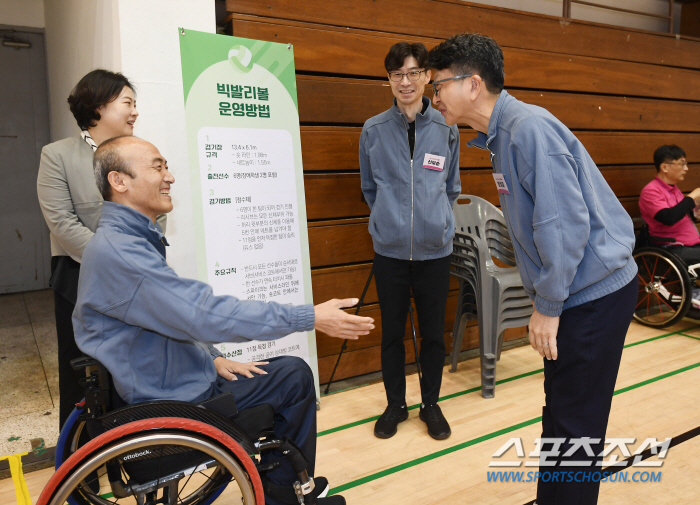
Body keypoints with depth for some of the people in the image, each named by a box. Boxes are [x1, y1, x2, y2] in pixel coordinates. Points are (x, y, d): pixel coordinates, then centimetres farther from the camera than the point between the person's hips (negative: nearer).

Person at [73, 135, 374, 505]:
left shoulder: (135, 239, 8)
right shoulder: (115, 250, -26)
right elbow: (206, 314, -30)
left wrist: (210, 358, 4)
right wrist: (310, 318, -26)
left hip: (165, 385, 9)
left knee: (294, 371, 10)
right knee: (294, 378, -3)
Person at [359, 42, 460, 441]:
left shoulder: (447, 130, -1)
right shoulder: (374, 130, -2)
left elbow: (452, 187, 11)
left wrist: (437, 221, 9)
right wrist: (388, 220, 10)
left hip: (435, 250, 0)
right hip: (389, 250, 0)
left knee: (434, 333, 11)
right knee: (392, 333, 11)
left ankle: (431, 404, 32)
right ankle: (395, 405, 31)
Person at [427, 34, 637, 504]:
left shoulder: (529, 128, -20)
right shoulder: (502, 134, 11)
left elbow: (564, 223, -25)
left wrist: (548, 305, -17)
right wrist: (546, 299, 15)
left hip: (594, 292, -10)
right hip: (575, 291, 10)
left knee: (576, 426, 2)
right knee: (559, 412, 19)